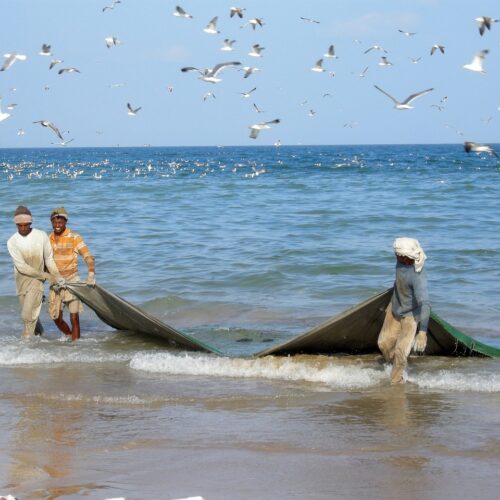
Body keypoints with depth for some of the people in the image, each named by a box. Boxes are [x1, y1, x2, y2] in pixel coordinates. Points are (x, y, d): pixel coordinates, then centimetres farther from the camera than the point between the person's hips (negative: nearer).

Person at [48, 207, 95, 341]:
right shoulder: (48, 240, 6)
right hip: (55, 283, 4)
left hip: (71, 281, -4)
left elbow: (88, 257, -14)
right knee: (57, 319, 8)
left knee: (74, 318, -8)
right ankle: (71, 337, 32)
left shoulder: (74, 238, -7)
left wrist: (91, 274, -30)